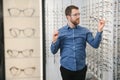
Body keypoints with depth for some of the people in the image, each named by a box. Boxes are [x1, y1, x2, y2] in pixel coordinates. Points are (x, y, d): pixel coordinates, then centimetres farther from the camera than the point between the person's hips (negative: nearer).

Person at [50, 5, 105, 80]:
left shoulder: (85, 31, 2)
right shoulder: (60, 32, 0)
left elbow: (95, 44, -6)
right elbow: (54, 51, 0)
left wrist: (99, 30, -17)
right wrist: (54, 40, -19)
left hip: (81, 68, 1)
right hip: (66, 68, 0)